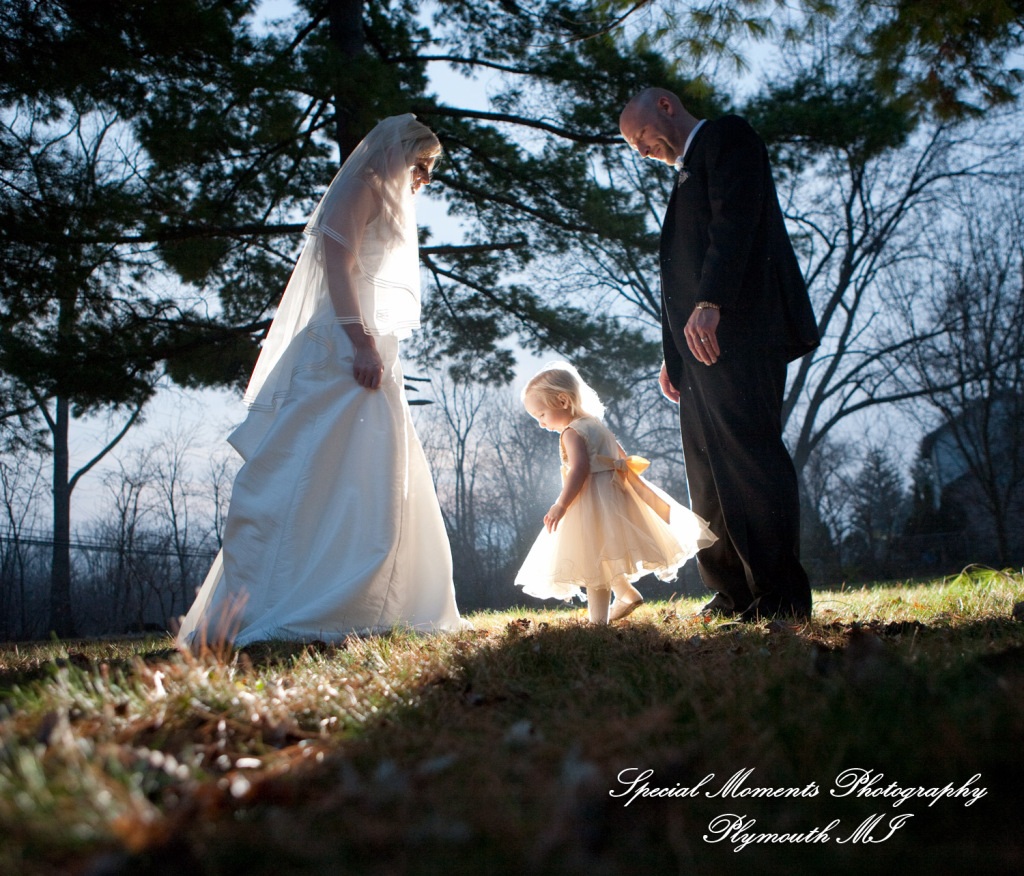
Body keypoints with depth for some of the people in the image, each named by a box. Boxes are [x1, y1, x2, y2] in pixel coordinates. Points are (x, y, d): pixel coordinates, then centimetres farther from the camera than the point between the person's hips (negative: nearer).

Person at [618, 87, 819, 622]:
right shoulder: (688, 173, 32)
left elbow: (736, 220, -13)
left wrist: (709, 304, -25)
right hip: (703, 343, 10)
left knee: (748, 454, -14)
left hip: (737, 328, -10)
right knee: (709, 473, 5)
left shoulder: (726, 137, 5)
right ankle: (736, 596, 10)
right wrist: (673, 354, 19)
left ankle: (781, 599, -13)